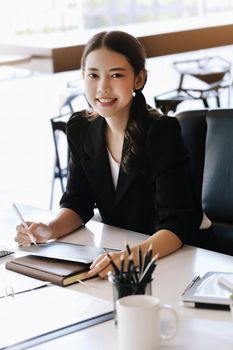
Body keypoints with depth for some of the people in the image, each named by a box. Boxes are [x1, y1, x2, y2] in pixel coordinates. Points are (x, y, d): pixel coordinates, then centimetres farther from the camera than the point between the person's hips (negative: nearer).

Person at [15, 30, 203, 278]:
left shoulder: (162, 132, -18)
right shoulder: (80, 129, -1)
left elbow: (178, 222, -22)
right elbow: (77, 203, 5)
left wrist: (132, 256, -39)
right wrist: (49, 230, -16)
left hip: (167, 258, -5)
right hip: (111, 253, 5)